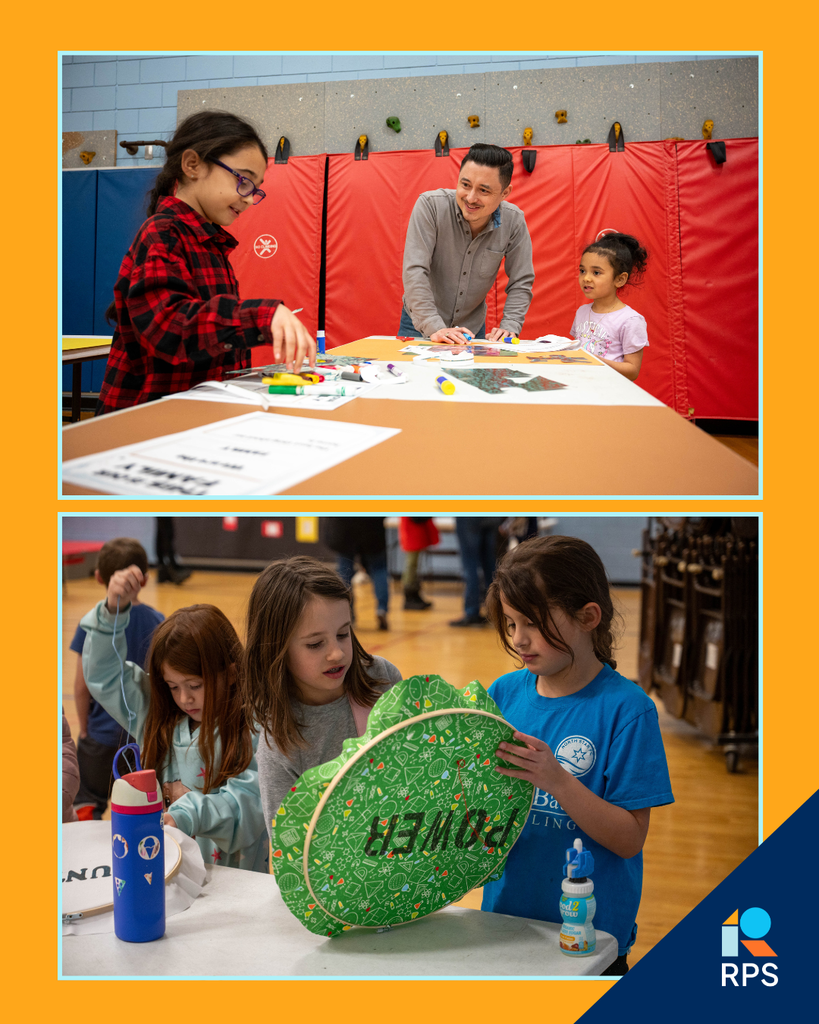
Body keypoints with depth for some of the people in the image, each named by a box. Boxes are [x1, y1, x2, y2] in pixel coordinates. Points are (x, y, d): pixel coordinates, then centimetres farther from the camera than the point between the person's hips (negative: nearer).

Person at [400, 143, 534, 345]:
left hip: (473, 328, 3)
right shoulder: (430, 205, -21)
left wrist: (509, 328, -20)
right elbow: (415, 271, -25)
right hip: (420, 326, -2)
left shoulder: (514, 222, -13)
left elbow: (521, 283, -5)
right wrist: (434, 328, -32)